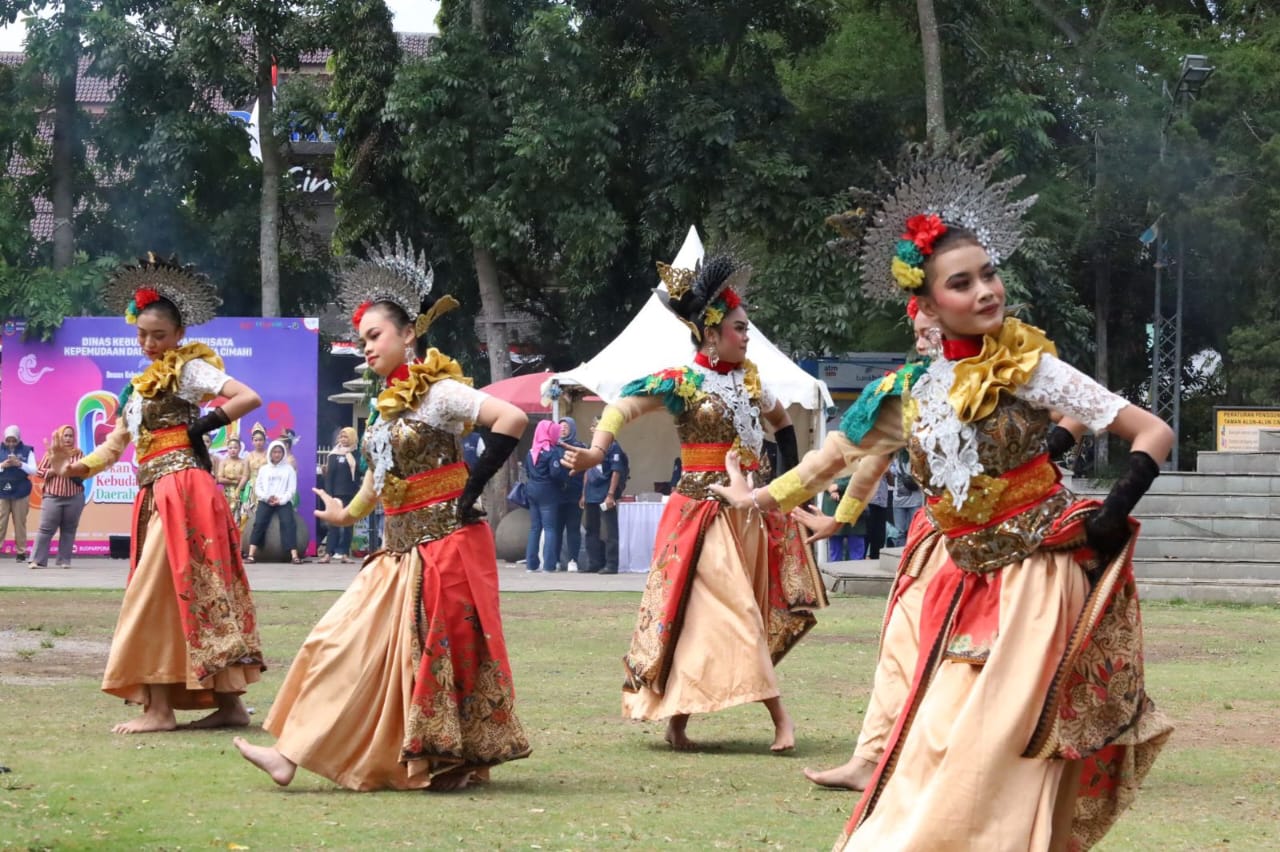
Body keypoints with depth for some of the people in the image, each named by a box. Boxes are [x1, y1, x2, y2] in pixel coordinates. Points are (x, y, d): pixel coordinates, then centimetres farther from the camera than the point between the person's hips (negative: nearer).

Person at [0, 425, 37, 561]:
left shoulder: (27, 451, 3)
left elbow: (34, 471, -1)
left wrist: (20, 464, -16)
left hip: (20, 493, 0)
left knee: (20, 524, 3)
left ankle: (21, 552, 9)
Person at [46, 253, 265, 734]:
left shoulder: (190, 368, -3)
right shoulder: (140, 387, 20)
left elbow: (249, 398, -13)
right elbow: (115, 447, 18)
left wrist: (202, 426, -11)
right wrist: (73, 468, 3)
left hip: (182, 491, -8)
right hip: (155, 495, 8)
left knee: (152, 594, -11)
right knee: (194, 596, 5)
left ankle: (159, 709, -11)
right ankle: (228, 703, 6)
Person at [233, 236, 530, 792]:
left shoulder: (438, 392, -11)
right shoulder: (387, 404, 14)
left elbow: (512, 420, -22)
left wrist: (470, 489, -18)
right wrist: (348, 514, 36)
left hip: (446, 543, -8)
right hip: (400, 551, 8)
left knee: (438, 656, -4)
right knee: (346, 645, 2)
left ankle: (457, 764, 6)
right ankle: (293, 754, 3)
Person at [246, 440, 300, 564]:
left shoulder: (289, 469, 12)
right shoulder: (263, 469, 18)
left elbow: (292, 489, 3)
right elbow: (257, 487, 11)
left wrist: (281, 500, -12)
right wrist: (267, 497, -9)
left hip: (284, 502, -1)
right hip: (265, 501, 1)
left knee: (289, 524, -23)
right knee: (259, 523, -21)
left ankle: (294, 555, -32)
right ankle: (251, 555, -28)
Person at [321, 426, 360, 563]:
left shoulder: (356, 455, 7)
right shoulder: (334, 455, 2)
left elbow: (359, 475, 7)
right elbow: (329, 476, -3)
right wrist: (328, 494, -10)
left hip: (351, 494, 2)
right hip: (337, 494, -2)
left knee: (348, 525, 3)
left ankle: (344, 553, 6)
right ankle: (329, 553, -4)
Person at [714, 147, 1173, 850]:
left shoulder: (1031, 370, -10)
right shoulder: (913, 391, 3)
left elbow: (1155, 434, -9)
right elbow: (840, 453, 19)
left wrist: (1115, 514, -21)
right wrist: (764, 498, 15)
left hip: (1036, 580, -5)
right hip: (960, 582, 5)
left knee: (994, 753, -10)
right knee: (934, 743, 5)